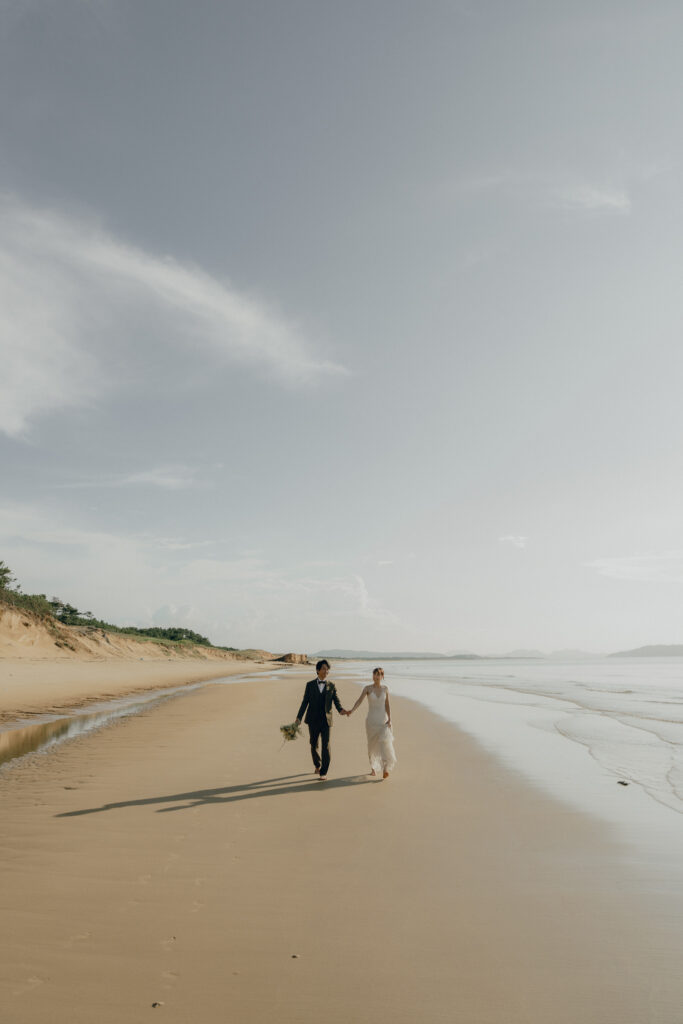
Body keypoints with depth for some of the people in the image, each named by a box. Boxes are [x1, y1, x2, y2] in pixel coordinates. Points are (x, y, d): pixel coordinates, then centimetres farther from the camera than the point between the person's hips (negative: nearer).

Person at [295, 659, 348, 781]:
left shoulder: (331, 686, 3)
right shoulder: (310, 685, 2)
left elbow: (336, 701, 1)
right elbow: (305, 702, 2)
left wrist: (340, 710, -21)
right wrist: (299, 718, -5)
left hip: (326, 720, -1)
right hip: (313, 720, 1)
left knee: (325, 746, -5)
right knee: (314, 746, 10)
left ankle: (323, 772, 6)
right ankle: (317, 765, 37)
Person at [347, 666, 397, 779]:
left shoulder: (385, 688, 2)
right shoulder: (367, 688, -3)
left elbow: (387, 705, 4)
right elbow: (359, 701, -14)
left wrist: (389, 719, -7)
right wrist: (352, 710, -32)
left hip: (383, 720, 0)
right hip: (371, 720, 0)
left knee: (385, 742, -16)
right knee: (372, 745, 6)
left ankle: (385, 769, -15)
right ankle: (373, 768, 25)